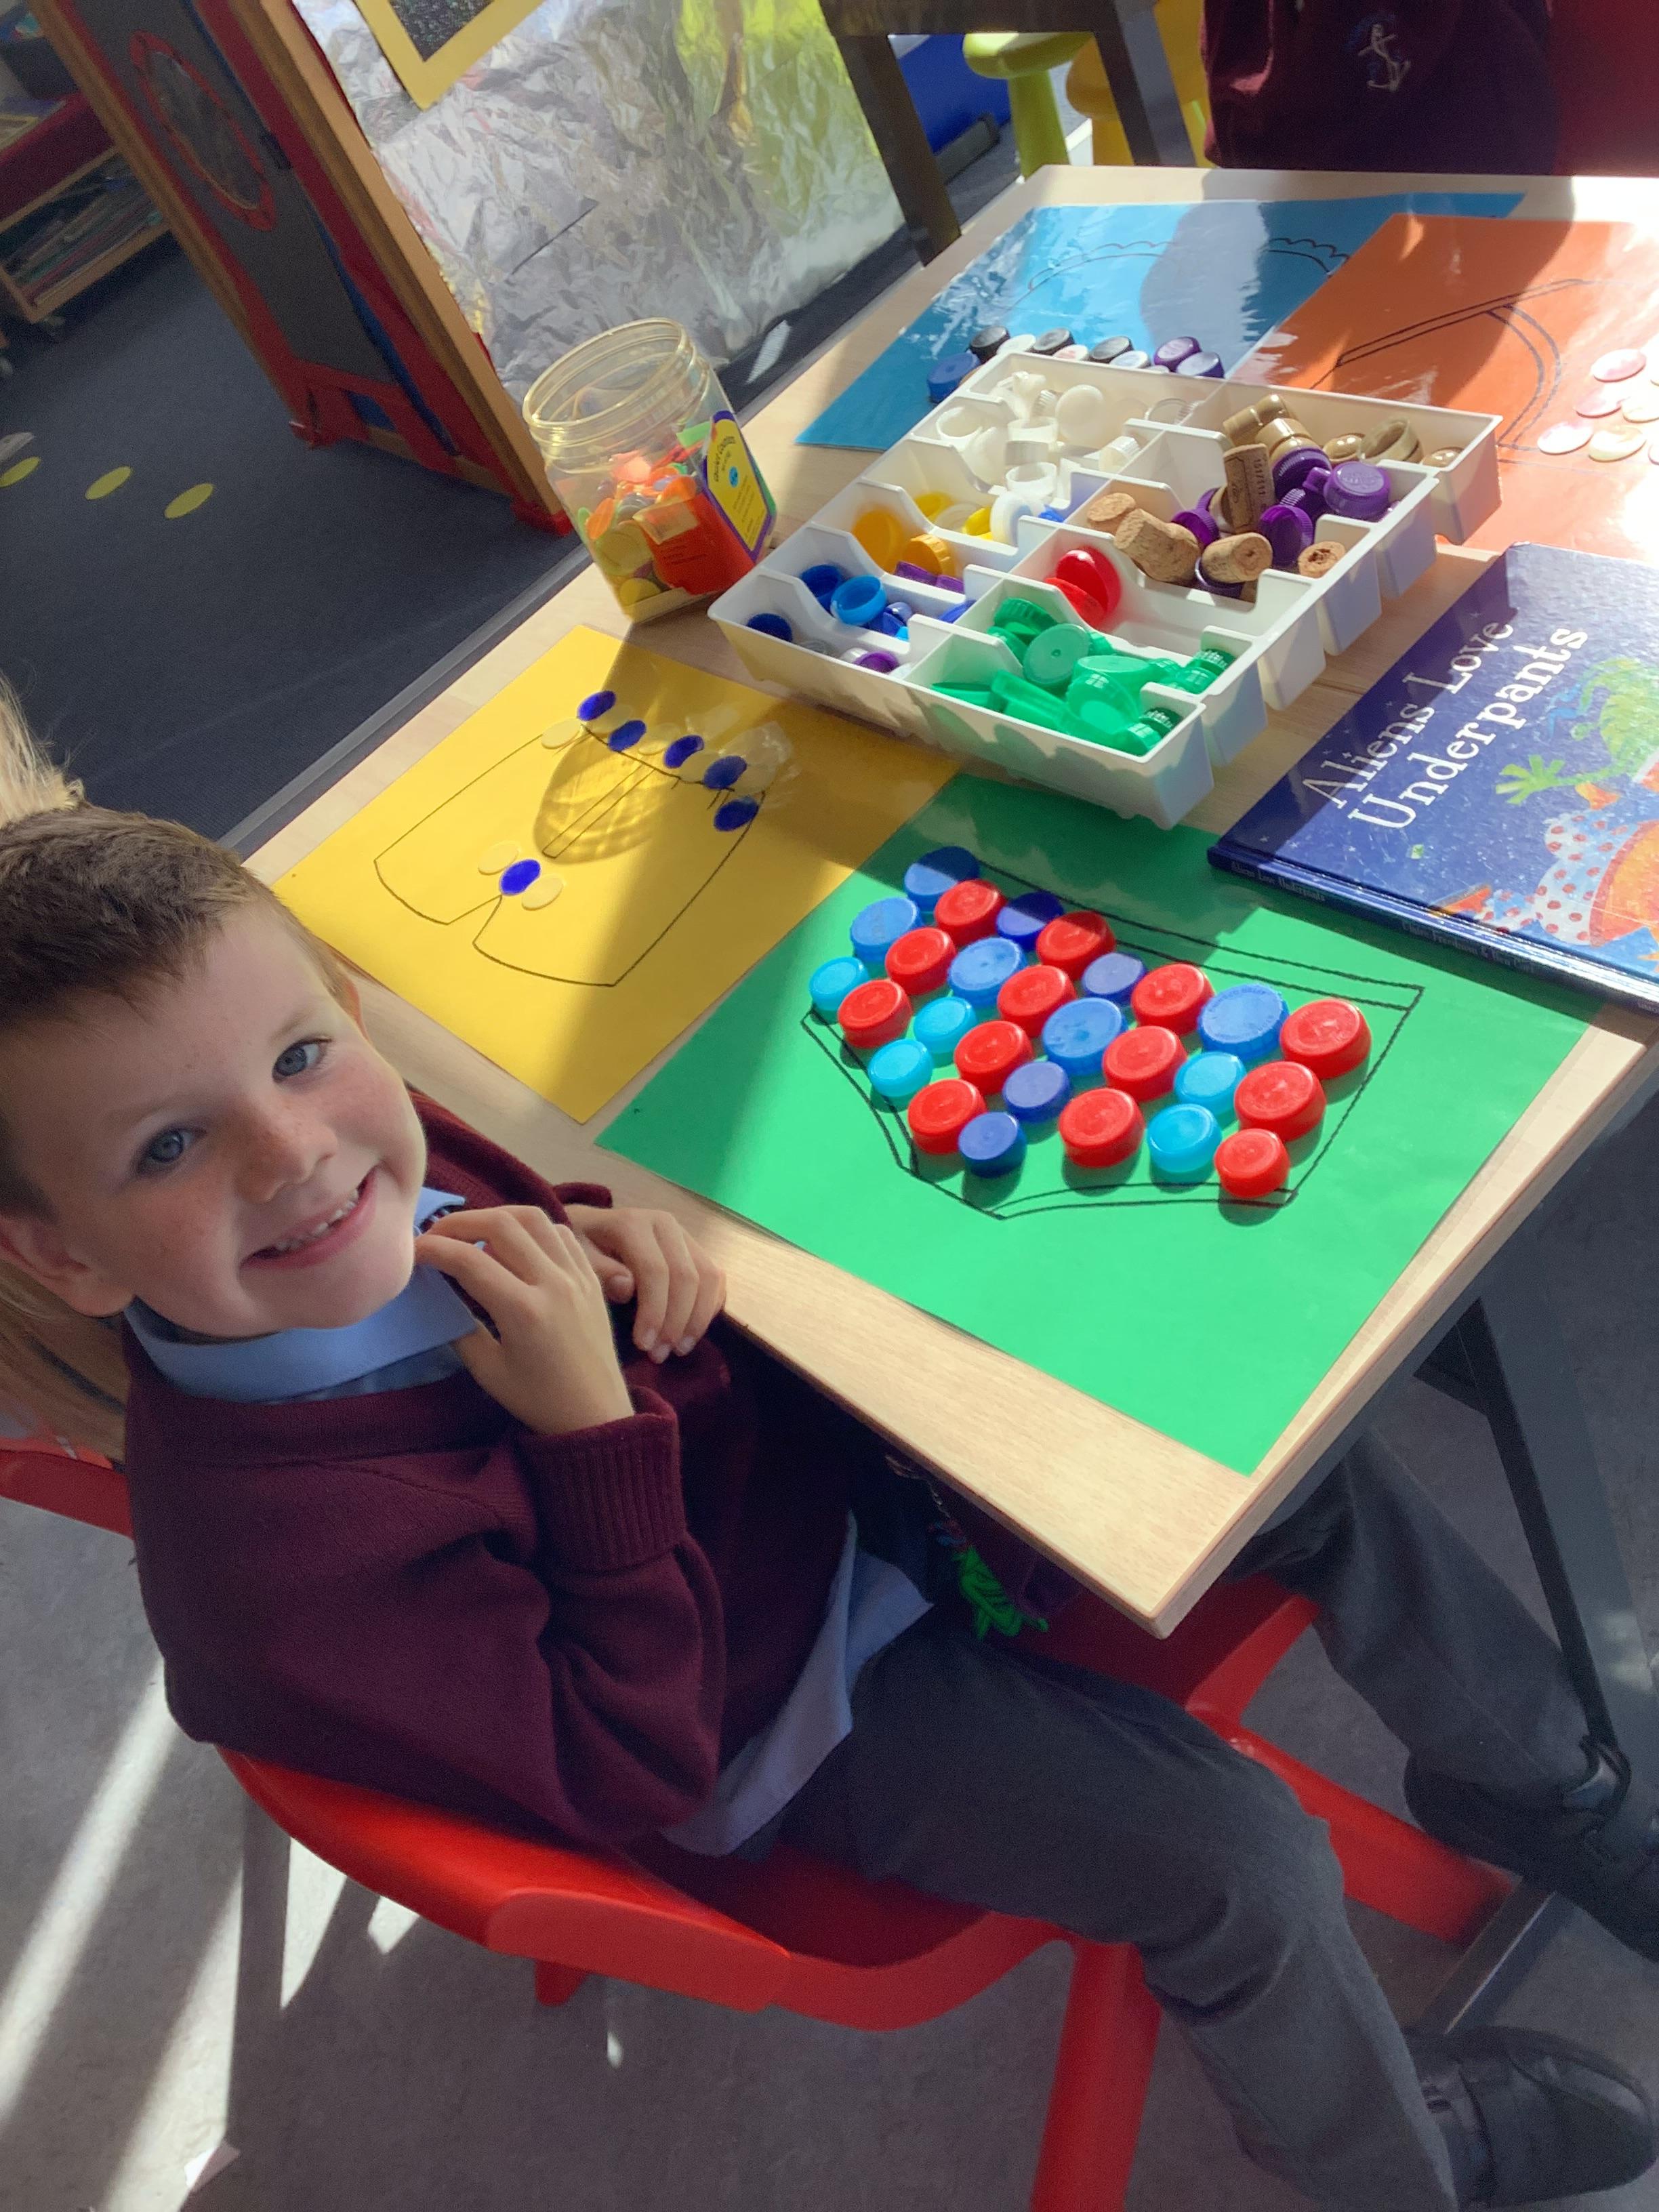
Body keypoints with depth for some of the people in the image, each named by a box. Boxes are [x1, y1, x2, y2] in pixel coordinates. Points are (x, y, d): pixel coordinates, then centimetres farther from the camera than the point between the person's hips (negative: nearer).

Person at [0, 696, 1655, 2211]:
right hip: (790, 1718, -5)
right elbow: (625, 1770, -24)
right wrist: (597, 1431, -33)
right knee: (1246, 1865, -10)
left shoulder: (376, 1159, -17)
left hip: (825, 1448, 6)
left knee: (1314, 1462, 4)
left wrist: (597, 1240, -16)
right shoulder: (265, 1553, -33)